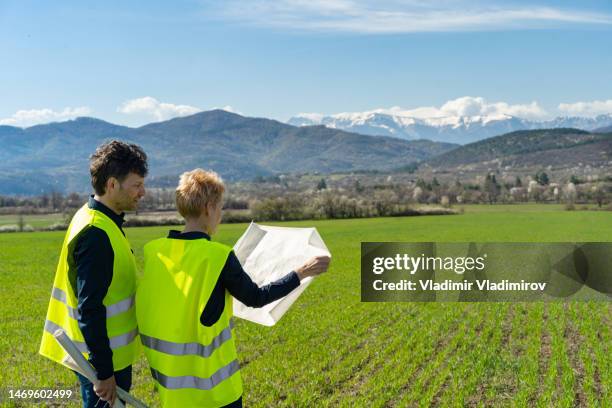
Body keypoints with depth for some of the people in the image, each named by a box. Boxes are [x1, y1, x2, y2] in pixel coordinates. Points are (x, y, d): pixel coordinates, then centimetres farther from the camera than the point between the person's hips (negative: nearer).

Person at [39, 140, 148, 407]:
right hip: (104, 358, -10)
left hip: (110, 352, 10)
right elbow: (89, 309, -26)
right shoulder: (96, 234, -24)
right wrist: (104, 372, -23)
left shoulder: (93, 218, 7)